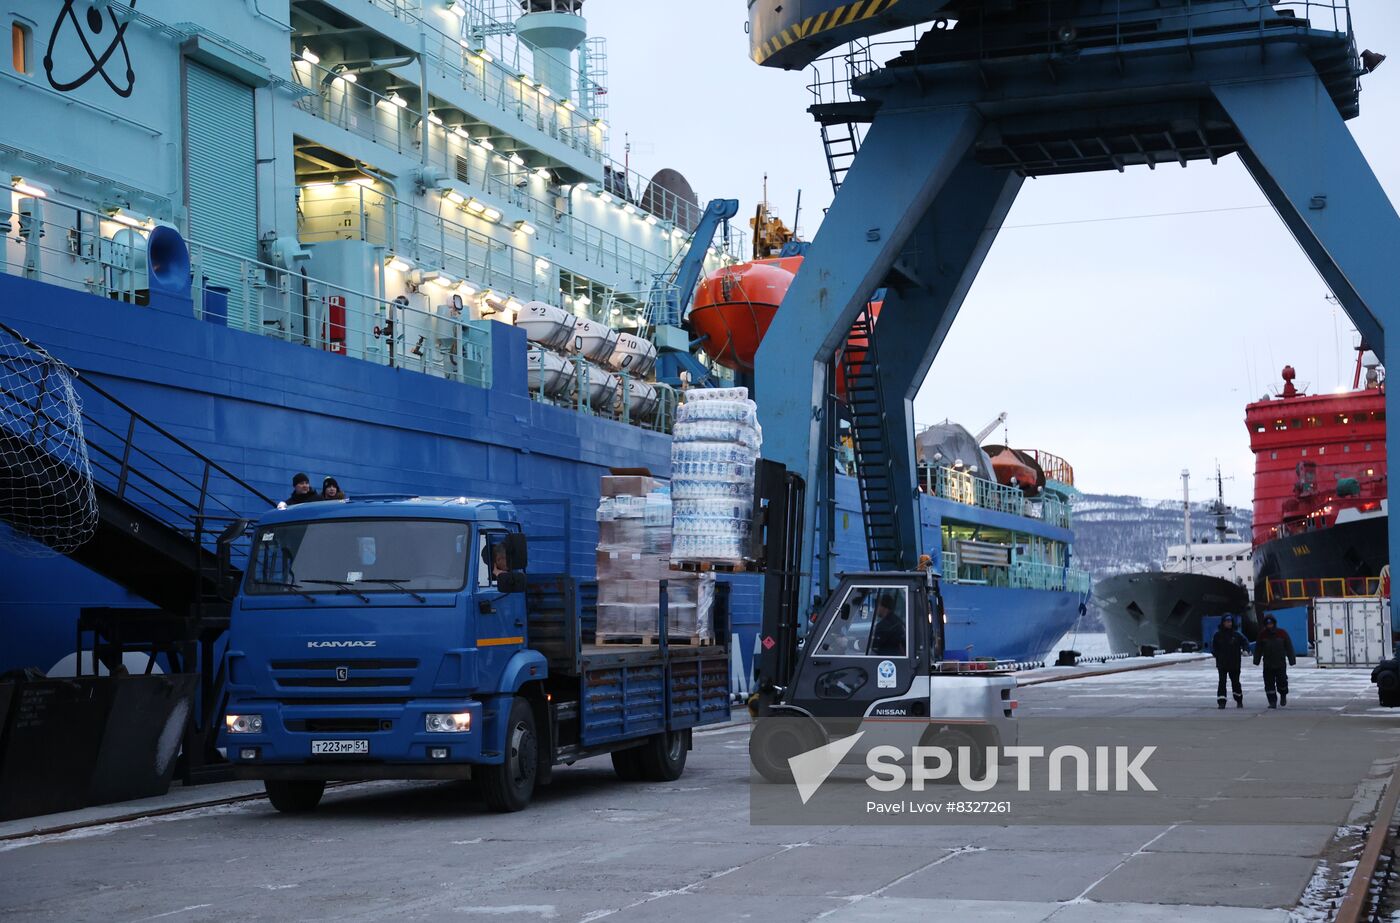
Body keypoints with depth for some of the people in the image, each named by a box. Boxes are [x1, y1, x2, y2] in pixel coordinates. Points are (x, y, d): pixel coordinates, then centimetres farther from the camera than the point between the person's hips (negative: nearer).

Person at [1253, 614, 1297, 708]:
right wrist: (1256, 660, 5)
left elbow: (1289, 647, 3)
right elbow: (1258, 649, 8)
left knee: (1282, 681, -3)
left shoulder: (1282, 633, -2)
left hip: (1281, 664, -1)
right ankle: (1272, 701, 7)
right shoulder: (1262, 635, 1)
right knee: (1269, 684, -1)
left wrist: (1292, 659, 2)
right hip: (1268, 665, 1)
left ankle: (1283, 695, 27)